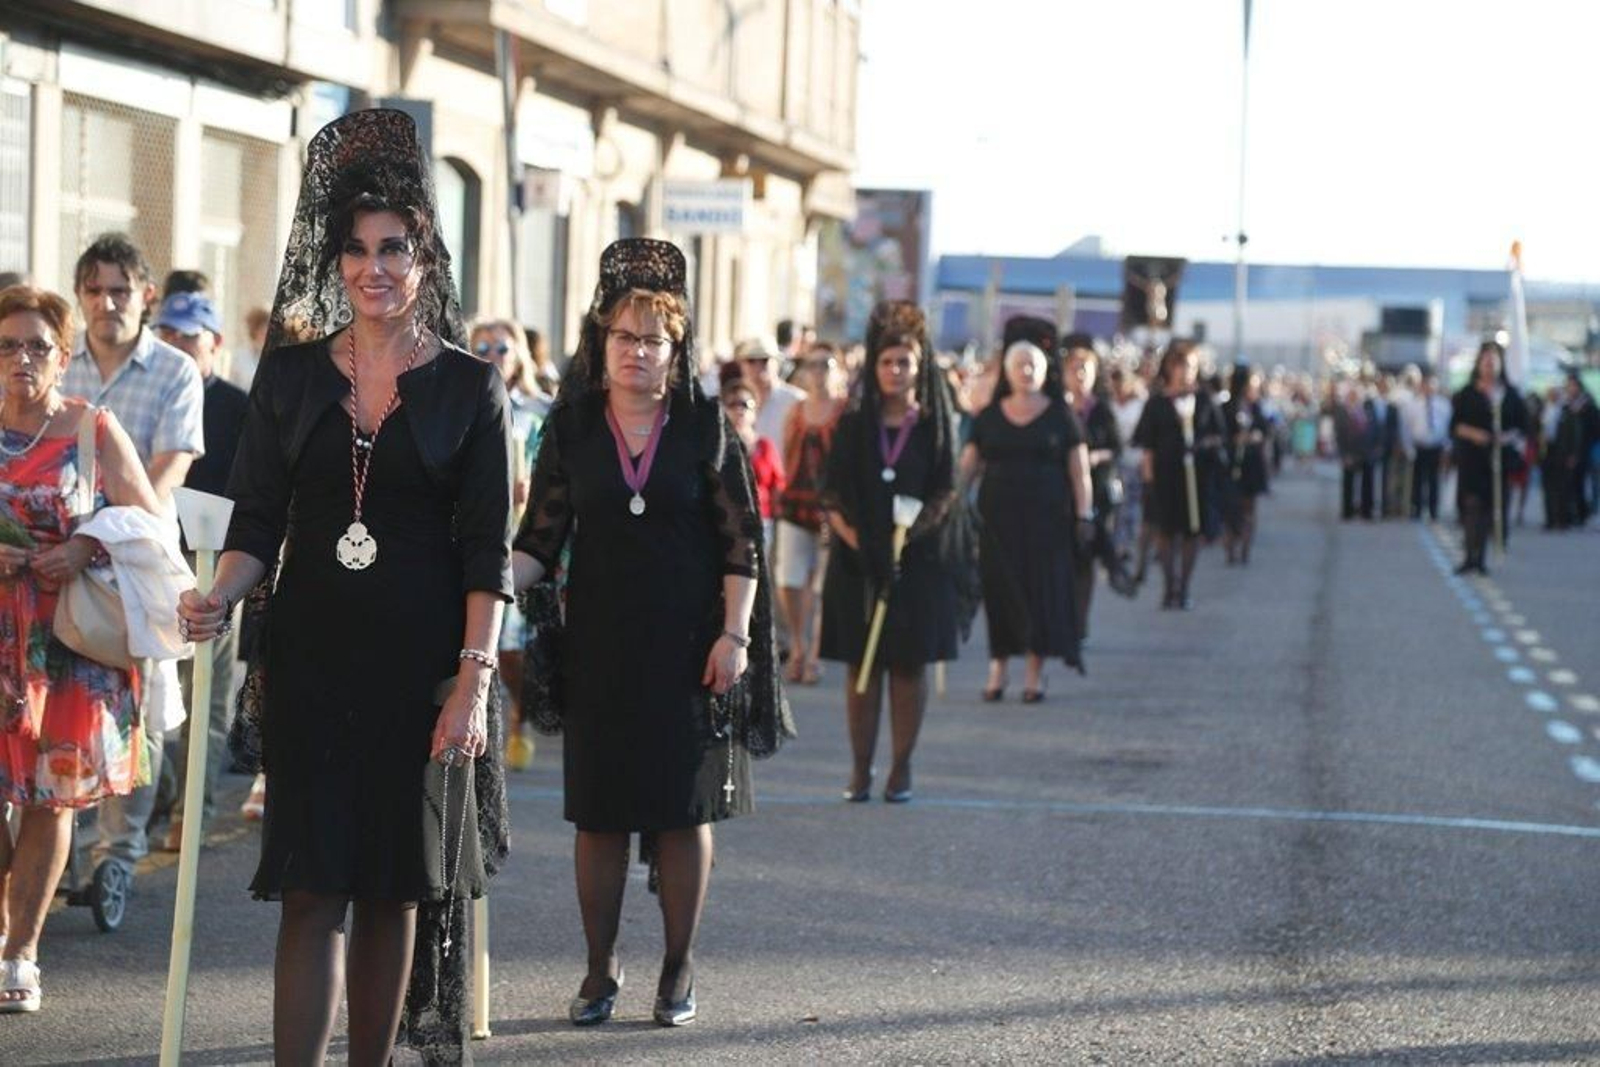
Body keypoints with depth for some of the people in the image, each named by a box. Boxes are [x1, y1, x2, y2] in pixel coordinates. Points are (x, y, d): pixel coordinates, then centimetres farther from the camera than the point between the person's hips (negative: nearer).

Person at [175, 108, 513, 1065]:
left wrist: (475, 679, -11)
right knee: (313, 888, -6)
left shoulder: (470, 387, 1)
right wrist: (222, 597, -13)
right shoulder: (291, 376, 6)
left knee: (396, 889, 6)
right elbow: (258, 520, 7)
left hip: (421, 663, -1)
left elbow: (488, 551, -2)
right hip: (313, 660, 1)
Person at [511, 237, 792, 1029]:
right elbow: (541, 538, 3)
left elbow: (742, 541, 1)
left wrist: (734, 634, -7)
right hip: (597, 645, 1)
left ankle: (679, 970, 13)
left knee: (684, 809, 2)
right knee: (598, 811, 4)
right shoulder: (572, 430, 4)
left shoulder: (705, 428, 0)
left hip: (685, 649, -1)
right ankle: (600, 970, 14)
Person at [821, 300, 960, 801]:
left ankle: (901, 768, 7)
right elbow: (833, 496, 3)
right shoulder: (854, 426, 6)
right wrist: (857, 540, -13)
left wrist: (910, 535, -15)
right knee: (862, 664, 1)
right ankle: (860, 768, 5)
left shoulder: (935, 426, 4)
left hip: (918, 562, -1)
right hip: (859, 562, 1)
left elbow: (945, 495, 0)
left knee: (909, 664, 1)